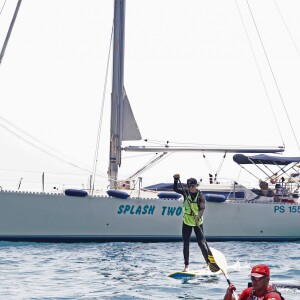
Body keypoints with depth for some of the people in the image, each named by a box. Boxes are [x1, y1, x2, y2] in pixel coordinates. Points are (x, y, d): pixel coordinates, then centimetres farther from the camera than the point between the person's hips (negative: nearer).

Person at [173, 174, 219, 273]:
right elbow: (175, 189, -6)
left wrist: (198, 217, -41)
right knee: (186, 244, 1)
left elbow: (202, 209, -24)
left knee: (201, 242, -10)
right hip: (186, 222, 3)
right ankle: (186, 266, 6)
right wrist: (176, 179, -21)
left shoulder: (200, 196, -12)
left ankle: (210, 262, -2)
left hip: (197, 222, -3)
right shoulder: (186, 192, -1)